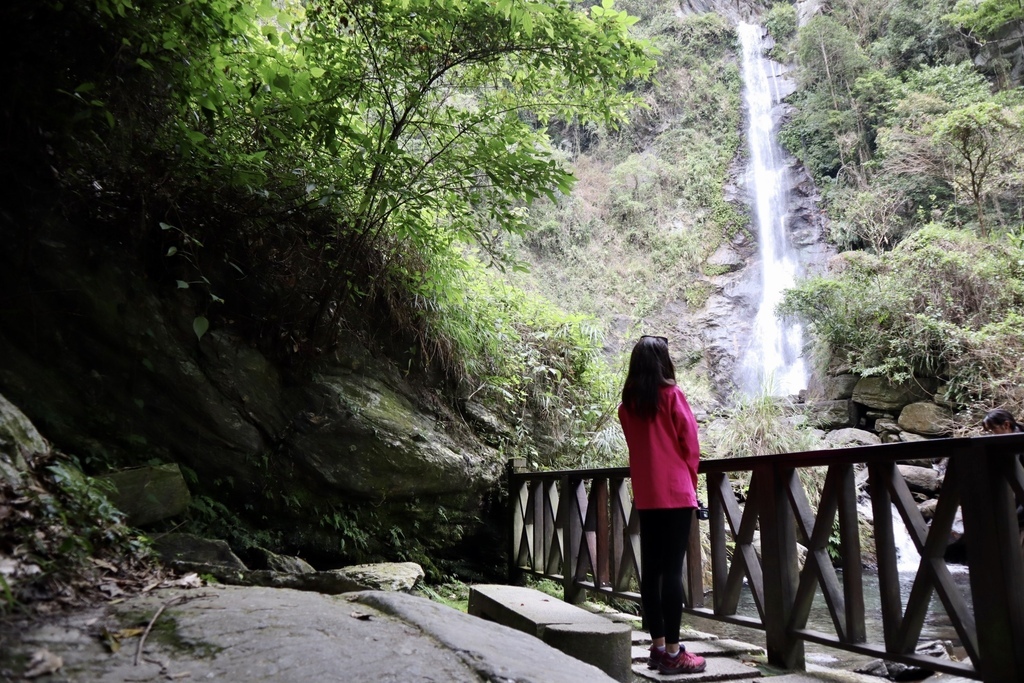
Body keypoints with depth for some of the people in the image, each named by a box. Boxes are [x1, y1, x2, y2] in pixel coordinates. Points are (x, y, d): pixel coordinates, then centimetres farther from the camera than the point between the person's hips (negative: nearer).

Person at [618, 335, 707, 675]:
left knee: (650, 568, 8)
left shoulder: (628, 402, 7)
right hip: (675, 491, -5)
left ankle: (658, 646, 16)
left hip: (645, 494, 5)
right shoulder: (671, 394, -7)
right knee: (672, 569, -4)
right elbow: (690, 443, -4)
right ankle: (673, 653, 0)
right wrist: (692, 481, 10)